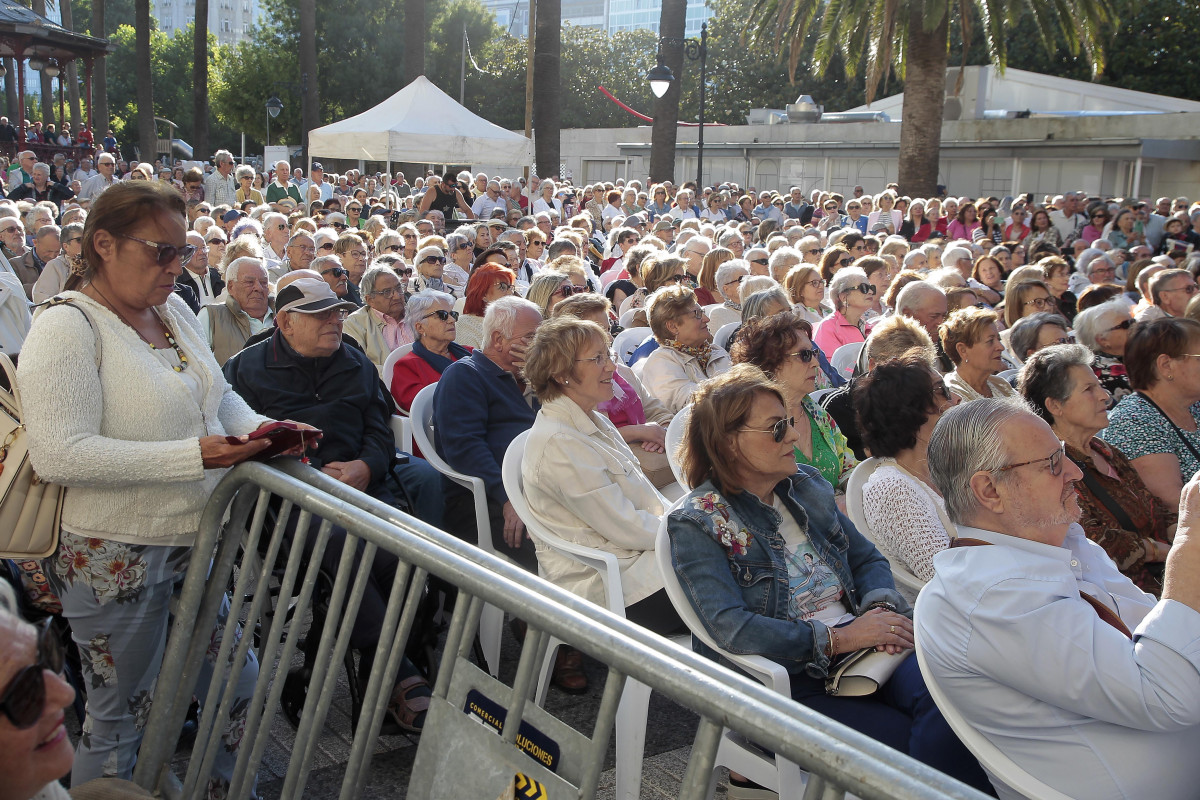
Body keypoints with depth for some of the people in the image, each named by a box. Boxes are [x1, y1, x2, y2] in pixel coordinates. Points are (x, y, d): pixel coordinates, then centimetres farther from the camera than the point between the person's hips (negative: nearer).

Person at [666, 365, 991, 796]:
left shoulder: (806, 484, 12)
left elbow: (868, 558, 17)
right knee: (917, 745, -25)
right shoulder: (695, 525, -7)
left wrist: (881, 606, -6)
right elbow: (731, 629, -19)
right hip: (786, 679, -6)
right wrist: (841, 637, -20)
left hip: (860, 648, 6)